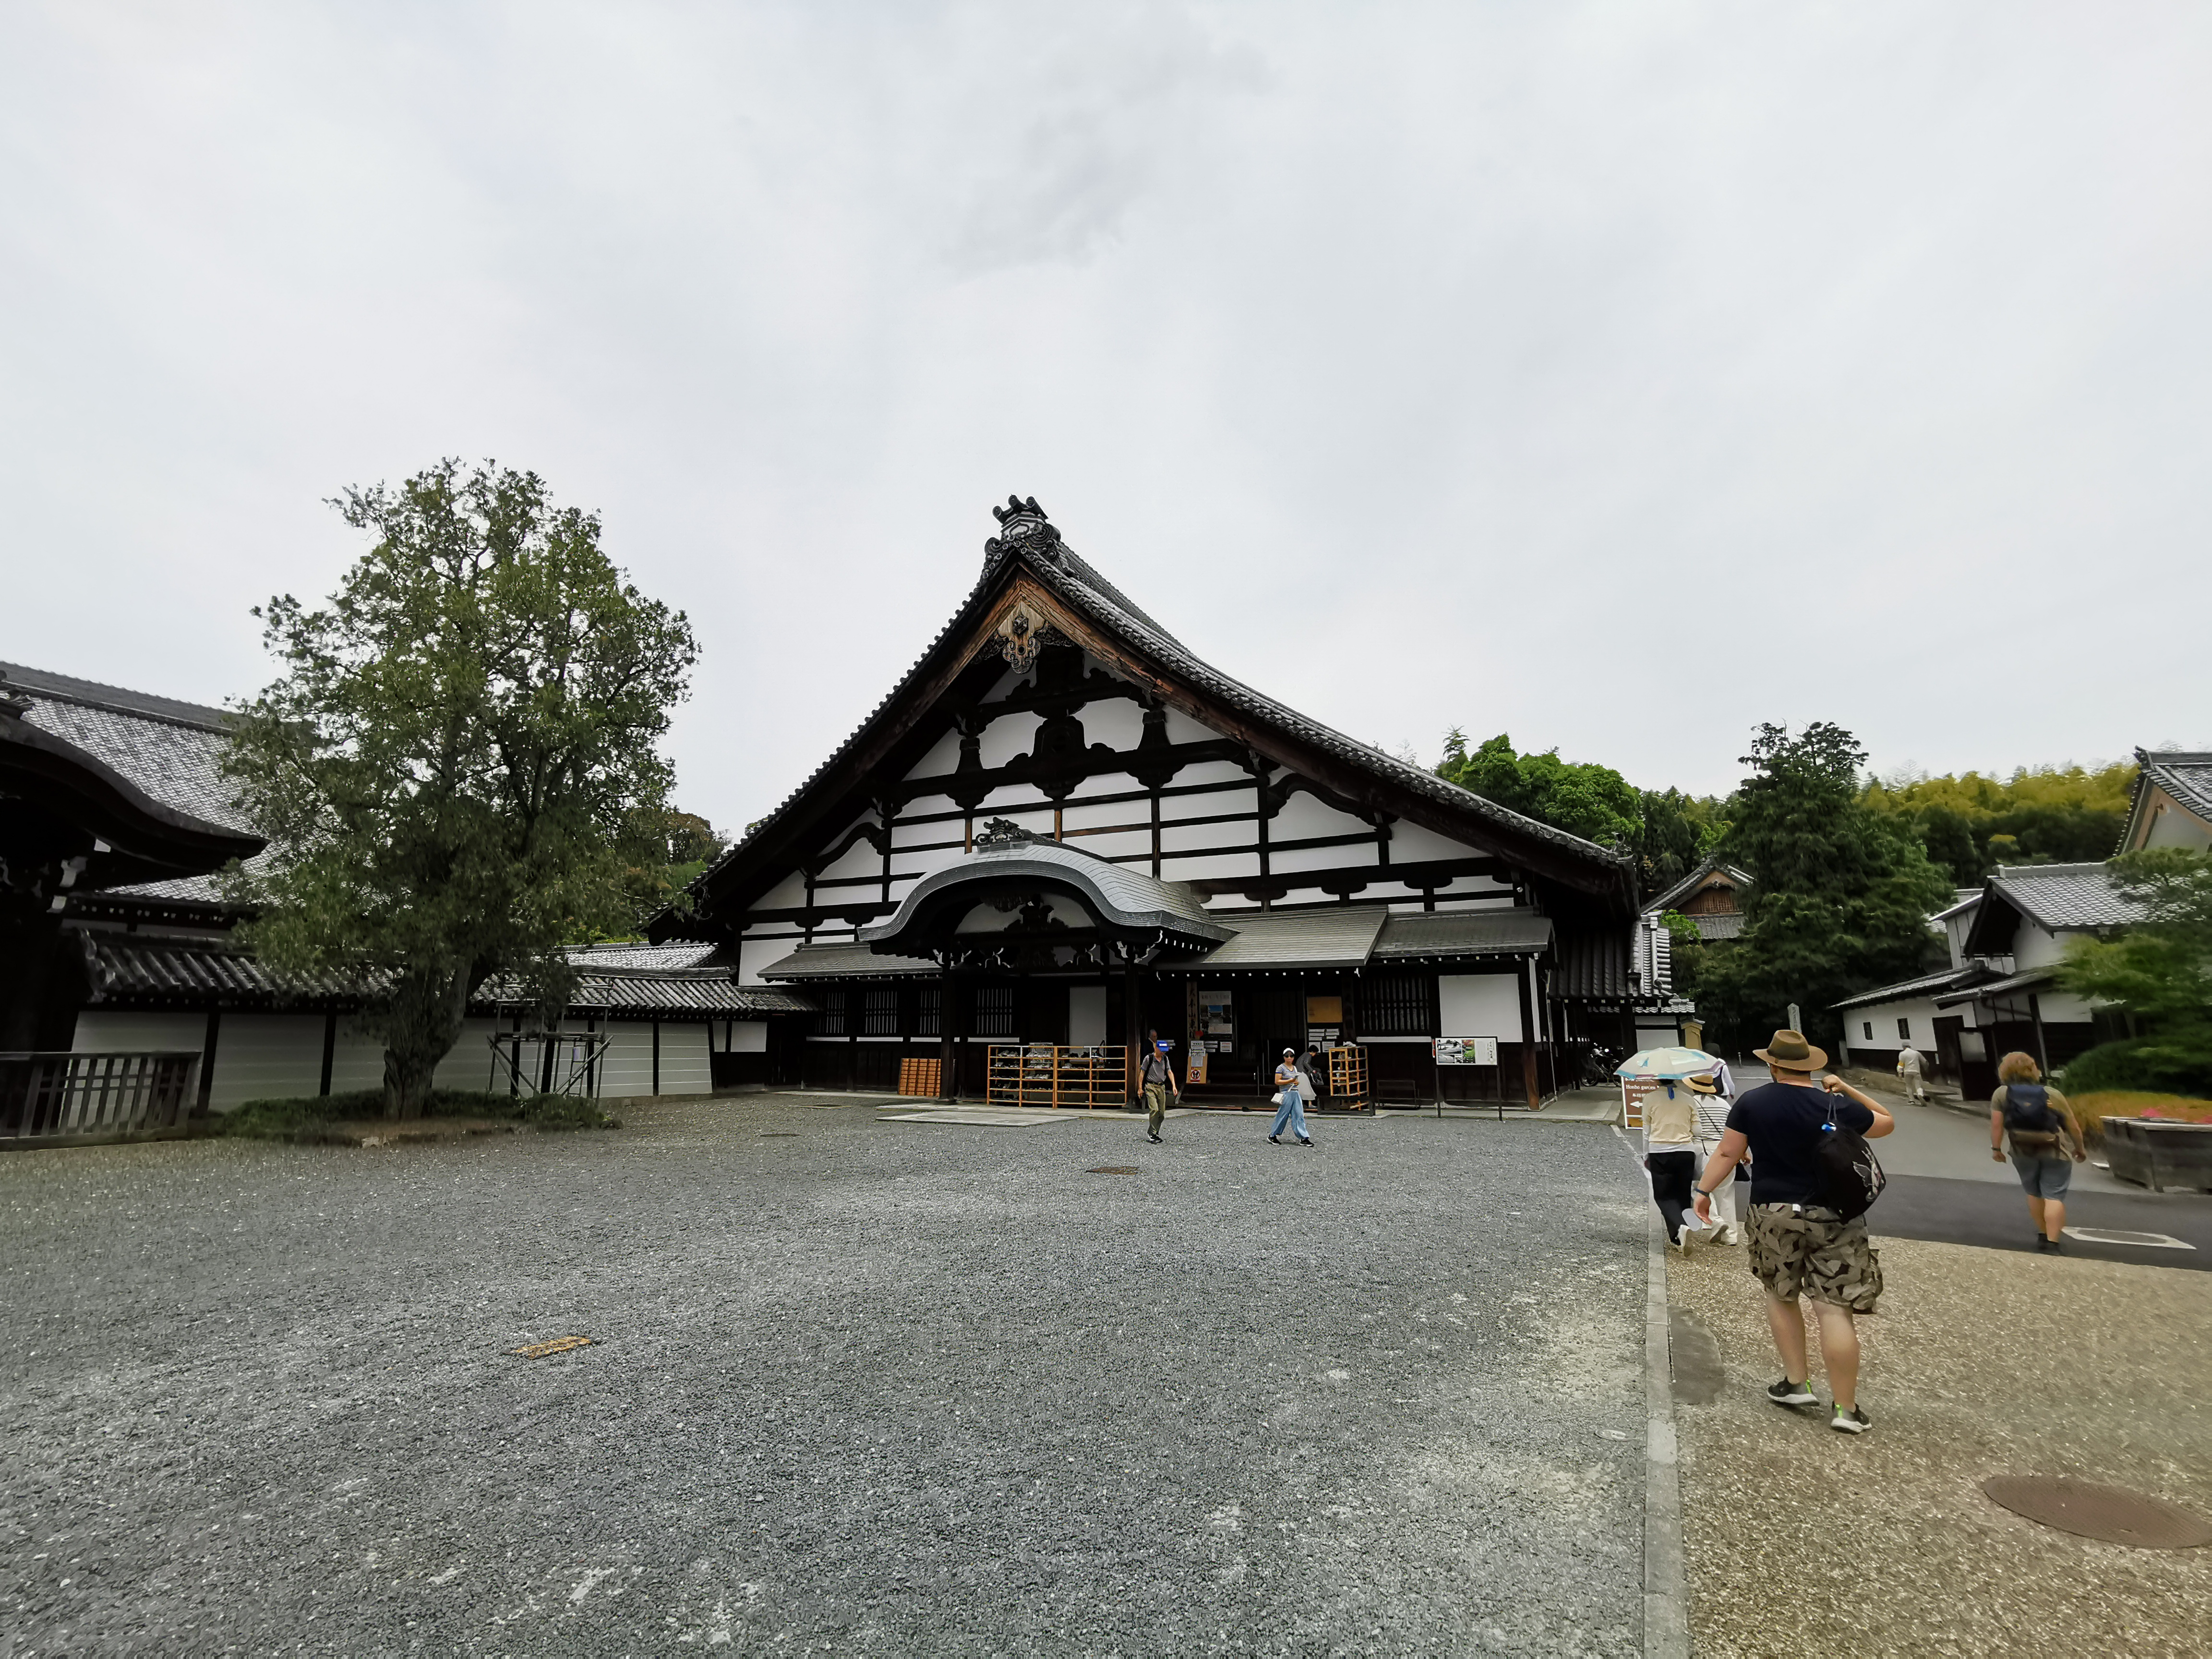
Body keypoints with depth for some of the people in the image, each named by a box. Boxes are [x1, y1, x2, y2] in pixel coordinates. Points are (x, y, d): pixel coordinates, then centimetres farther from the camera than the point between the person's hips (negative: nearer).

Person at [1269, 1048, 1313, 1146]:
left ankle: (1304, 1138, -1)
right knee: (1282, 1115, -1)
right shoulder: (1281, 1068, -6)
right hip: (1286, 1094, -7)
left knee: (1299, 1115, 0)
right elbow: (1277, 1082, -11)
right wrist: (1290, 1081, -19)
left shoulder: (1295, 1068, 15)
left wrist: (1297, 1082, 5)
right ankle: (1272, 1135, 13)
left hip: (1295, 1094, 7)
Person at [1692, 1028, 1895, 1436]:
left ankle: (1796, 1383, 22)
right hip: (1831, 1217, -1)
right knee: (1834, 1309, 1)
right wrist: (1846, 1089, 12)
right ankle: (1845, 1409, 5)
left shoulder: (1750, 1103, -5)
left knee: (1781, 1296, 20)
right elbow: (1887, 1122, 10)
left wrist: (1704, 1190, 9)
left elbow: (1727, 1152, -3)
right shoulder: (1835, 1107, -7)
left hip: (1773, 1214, 1)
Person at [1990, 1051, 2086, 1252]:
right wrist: (2079, 1148, 20)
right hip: (2055, 1153, -1)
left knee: (2034, 1193, 18)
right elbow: (2073, 1126, 5)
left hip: (2023, 1153, 1)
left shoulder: (2001, 1094, -3)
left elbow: (1997, 1123, -9)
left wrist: (1996, 1148, -1)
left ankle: (2042, 1235, 25)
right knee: (2054, 1196, -4)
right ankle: (2052, 1242, -12)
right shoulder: (2053, 1095, -1)